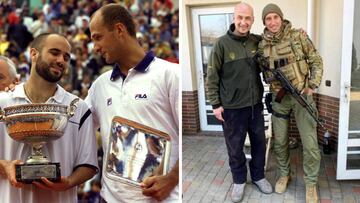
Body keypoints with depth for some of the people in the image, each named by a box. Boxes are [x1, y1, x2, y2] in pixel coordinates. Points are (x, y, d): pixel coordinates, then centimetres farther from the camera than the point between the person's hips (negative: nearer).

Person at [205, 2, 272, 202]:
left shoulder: (257, 41, -1)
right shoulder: (222, 43, -12)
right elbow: (212, 77, -7)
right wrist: (215, 104, -9)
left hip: (255, 105, 4)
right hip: (232, 107, -3)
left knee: (259, 143, 16)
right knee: (235, 147, 11)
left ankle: (258, 176, 37)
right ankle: (239, 180, 32)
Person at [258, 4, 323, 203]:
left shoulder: (298, 36, -5)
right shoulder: (262, 45, 1)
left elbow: (316, 61, -1)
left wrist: (312, 86, -11)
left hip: (302, 95, -2)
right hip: (279, 98, 3)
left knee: (310, 143, -2)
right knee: (280, 141, 12)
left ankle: (311, 183, 16)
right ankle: (284, 174, 34)